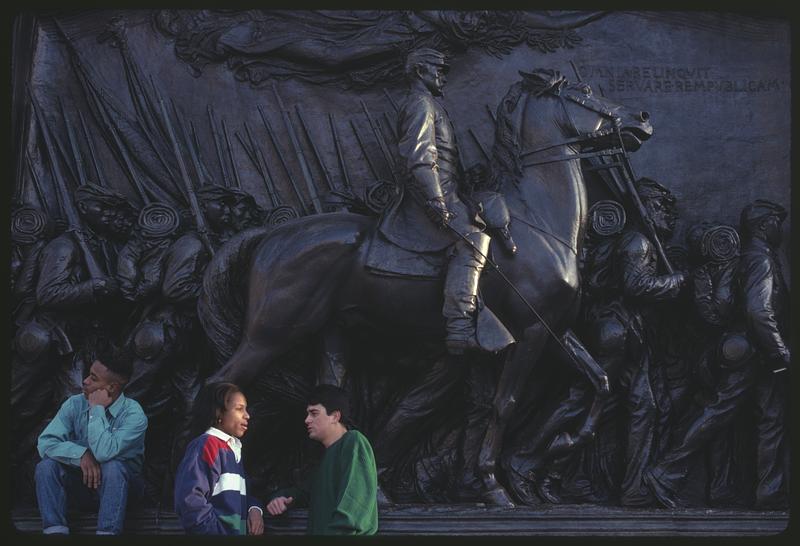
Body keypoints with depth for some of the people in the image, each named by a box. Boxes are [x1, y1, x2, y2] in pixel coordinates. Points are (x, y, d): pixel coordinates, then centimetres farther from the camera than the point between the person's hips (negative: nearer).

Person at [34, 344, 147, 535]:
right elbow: (45, 443, -16)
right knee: (47, 465, -23)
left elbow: (104, 452, -33)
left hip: (118, 483, -4)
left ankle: (107, 534, -38)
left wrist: (97, 409, -25)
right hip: (81, 482, 4)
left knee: (113, 466, -36)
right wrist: (81, 454, -31)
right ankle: (55, 532, -30)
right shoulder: (75, 404, -7)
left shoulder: (133, 414, -20)